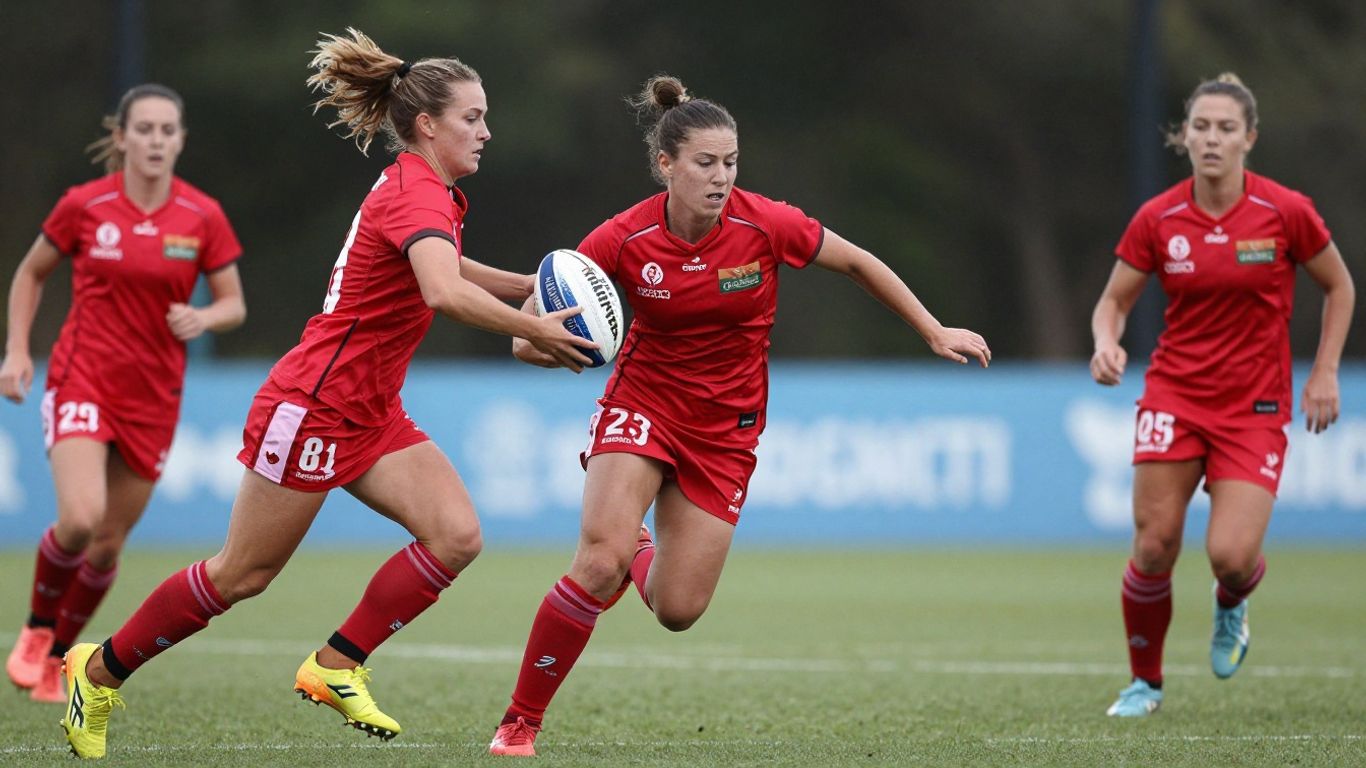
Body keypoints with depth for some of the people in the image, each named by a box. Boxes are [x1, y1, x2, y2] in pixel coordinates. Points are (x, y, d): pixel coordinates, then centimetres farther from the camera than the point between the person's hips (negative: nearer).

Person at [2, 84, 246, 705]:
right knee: (79, 519, -23)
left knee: (109, 543, 6)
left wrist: (204, 318, -17)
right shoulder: (83, 205, -5)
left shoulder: (203, 217, -2)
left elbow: (233, 305, 5)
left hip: (153, 396, 2)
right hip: (82, 379, -2)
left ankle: (55, 657, 28)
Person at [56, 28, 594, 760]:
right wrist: (538, 331, -33)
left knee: (456, 536, -9)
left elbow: (442, 264, 33)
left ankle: (335, 667, 0)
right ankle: (101, 670, 19)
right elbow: (446, 294, -39)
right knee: (242, 574, 1)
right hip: (313, 405, -9)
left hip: (371, 415, 9)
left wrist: (532, 286, 19)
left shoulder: (425, 193, 10)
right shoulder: (415, 195, -20)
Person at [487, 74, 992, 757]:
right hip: (643, 404, -2)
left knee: (678, 610, -2)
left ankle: (641, 549, 36)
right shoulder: (622, 239, -18)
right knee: (600, 563, -24)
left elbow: (858, 263, 0)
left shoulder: (766, 225, -18)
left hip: (725, 430, 2)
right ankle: (519, 723, -10)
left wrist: (935, 332, 2)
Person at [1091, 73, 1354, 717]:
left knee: (1231, 555, -16)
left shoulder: (1286, 212, -8)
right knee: (1154, 546, -7)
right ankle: (1145, 682, 16)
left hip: (1255, 409, -1)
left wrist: (1324, 373, -1)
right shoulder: (1157, 219, -4)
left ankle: (1231, 607, 23)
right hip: (1174, 396, 2)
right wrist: (1107, 344, -16)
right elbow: (1113, 302, 6)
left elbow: (1339, 287, 7)